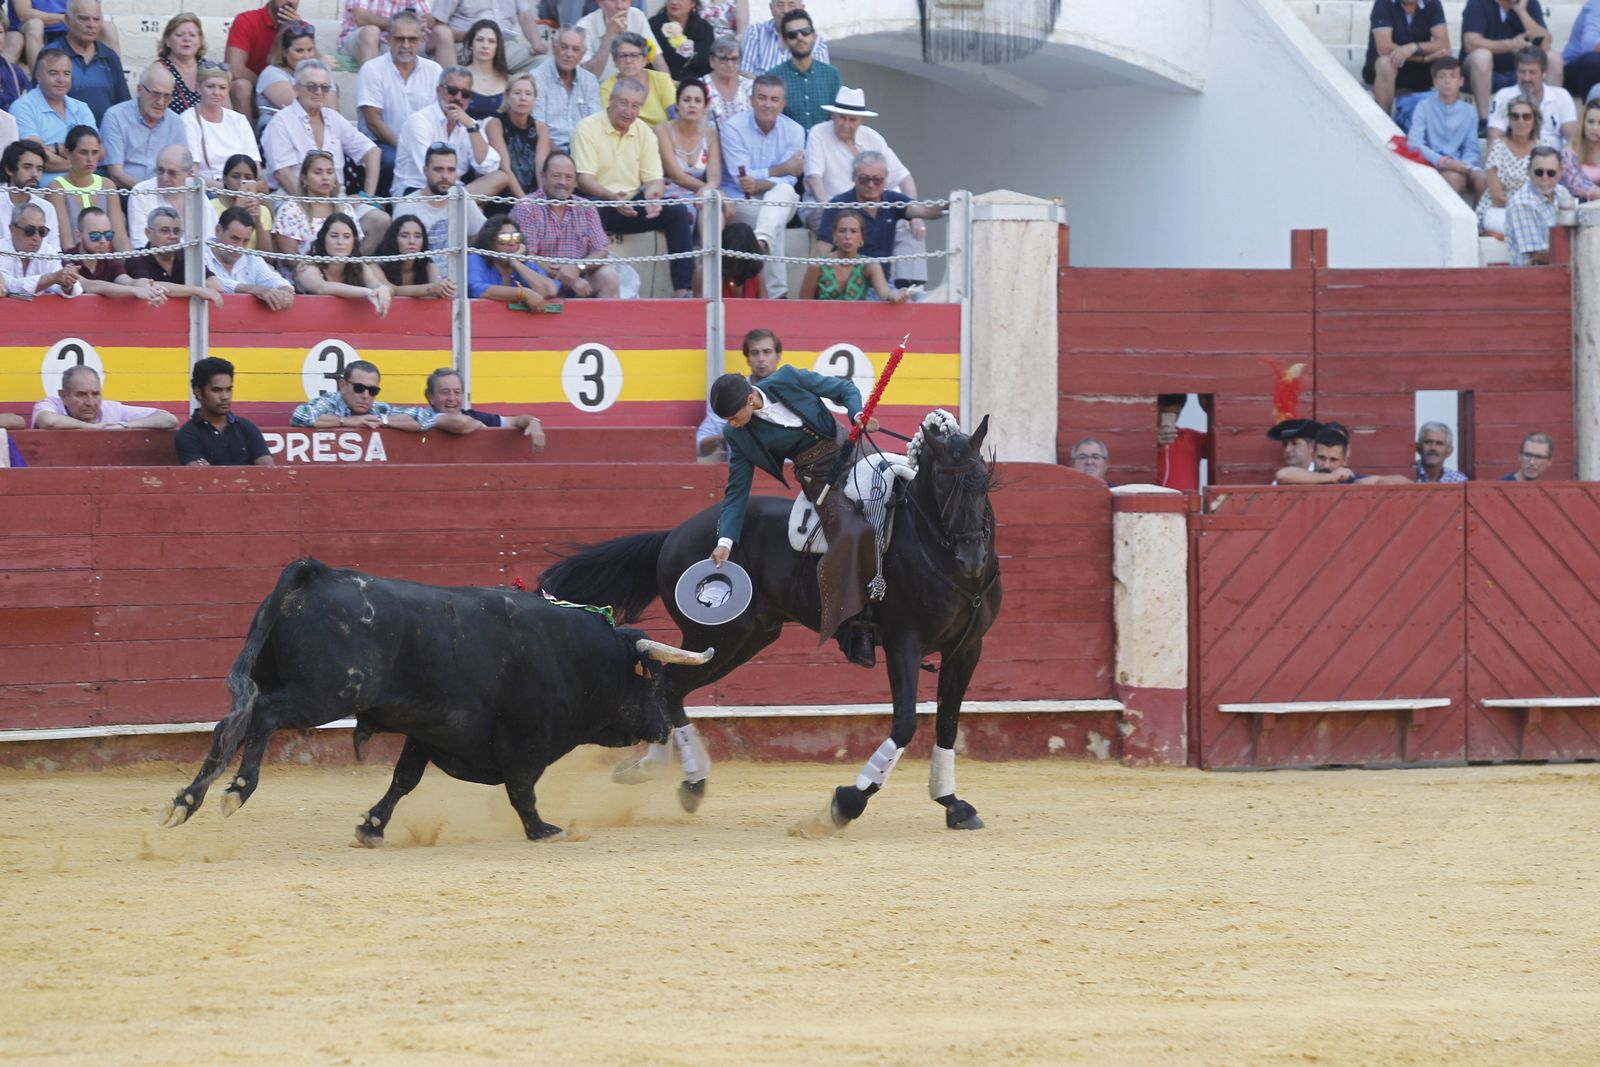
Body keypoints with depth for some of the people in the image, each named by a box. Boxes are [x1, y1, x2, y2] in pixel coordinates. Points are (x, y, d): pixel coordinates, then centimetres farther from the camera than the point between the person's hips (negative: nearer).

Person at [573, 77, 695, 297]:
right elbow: (584, 179, -15)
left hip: (633, 206, 5)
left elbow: (654, 179, 6)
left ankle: (683, 288, -19)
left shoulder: (644, 133, 9)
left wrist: (652, 198, -20)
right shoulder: (588, 128, -7)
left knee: (677, 211, -17)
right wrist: (612, 197, -34)